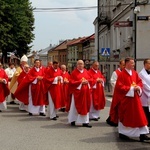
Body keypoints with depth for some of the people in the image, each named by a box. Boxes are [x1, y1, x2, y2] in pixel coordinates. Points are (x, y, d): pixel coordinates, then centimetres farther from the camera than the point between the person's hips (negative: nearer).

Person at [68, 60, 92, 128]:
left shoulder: (86, 72, 9)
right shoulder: (74, 72, -5)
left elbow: (91, 79, 11)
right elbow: (72, 82, -11)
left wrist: (87, 81, -10)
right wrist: (80, 82, -18)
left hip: (86, 92, 4)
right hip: (77, 92, -4)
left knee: (85, 107, 6)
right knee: (75, 106, 5)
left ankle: (85, 122, 11)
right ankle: (72, 120, 19)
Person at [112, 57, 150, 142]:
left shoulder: (135, 73, 7)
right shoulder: (122, 74, -15)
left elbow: (139, 81, 14)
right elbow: (119, 86, -19)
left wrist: (138, 87, -9)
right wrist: (131, 88, -20)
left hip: (135, 98, 7)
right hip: (125, 99, -7)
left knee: (139, 116, 4)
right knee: (125, 116, 4)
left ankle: (142, 134, 7)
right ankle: (122, 133, 20)